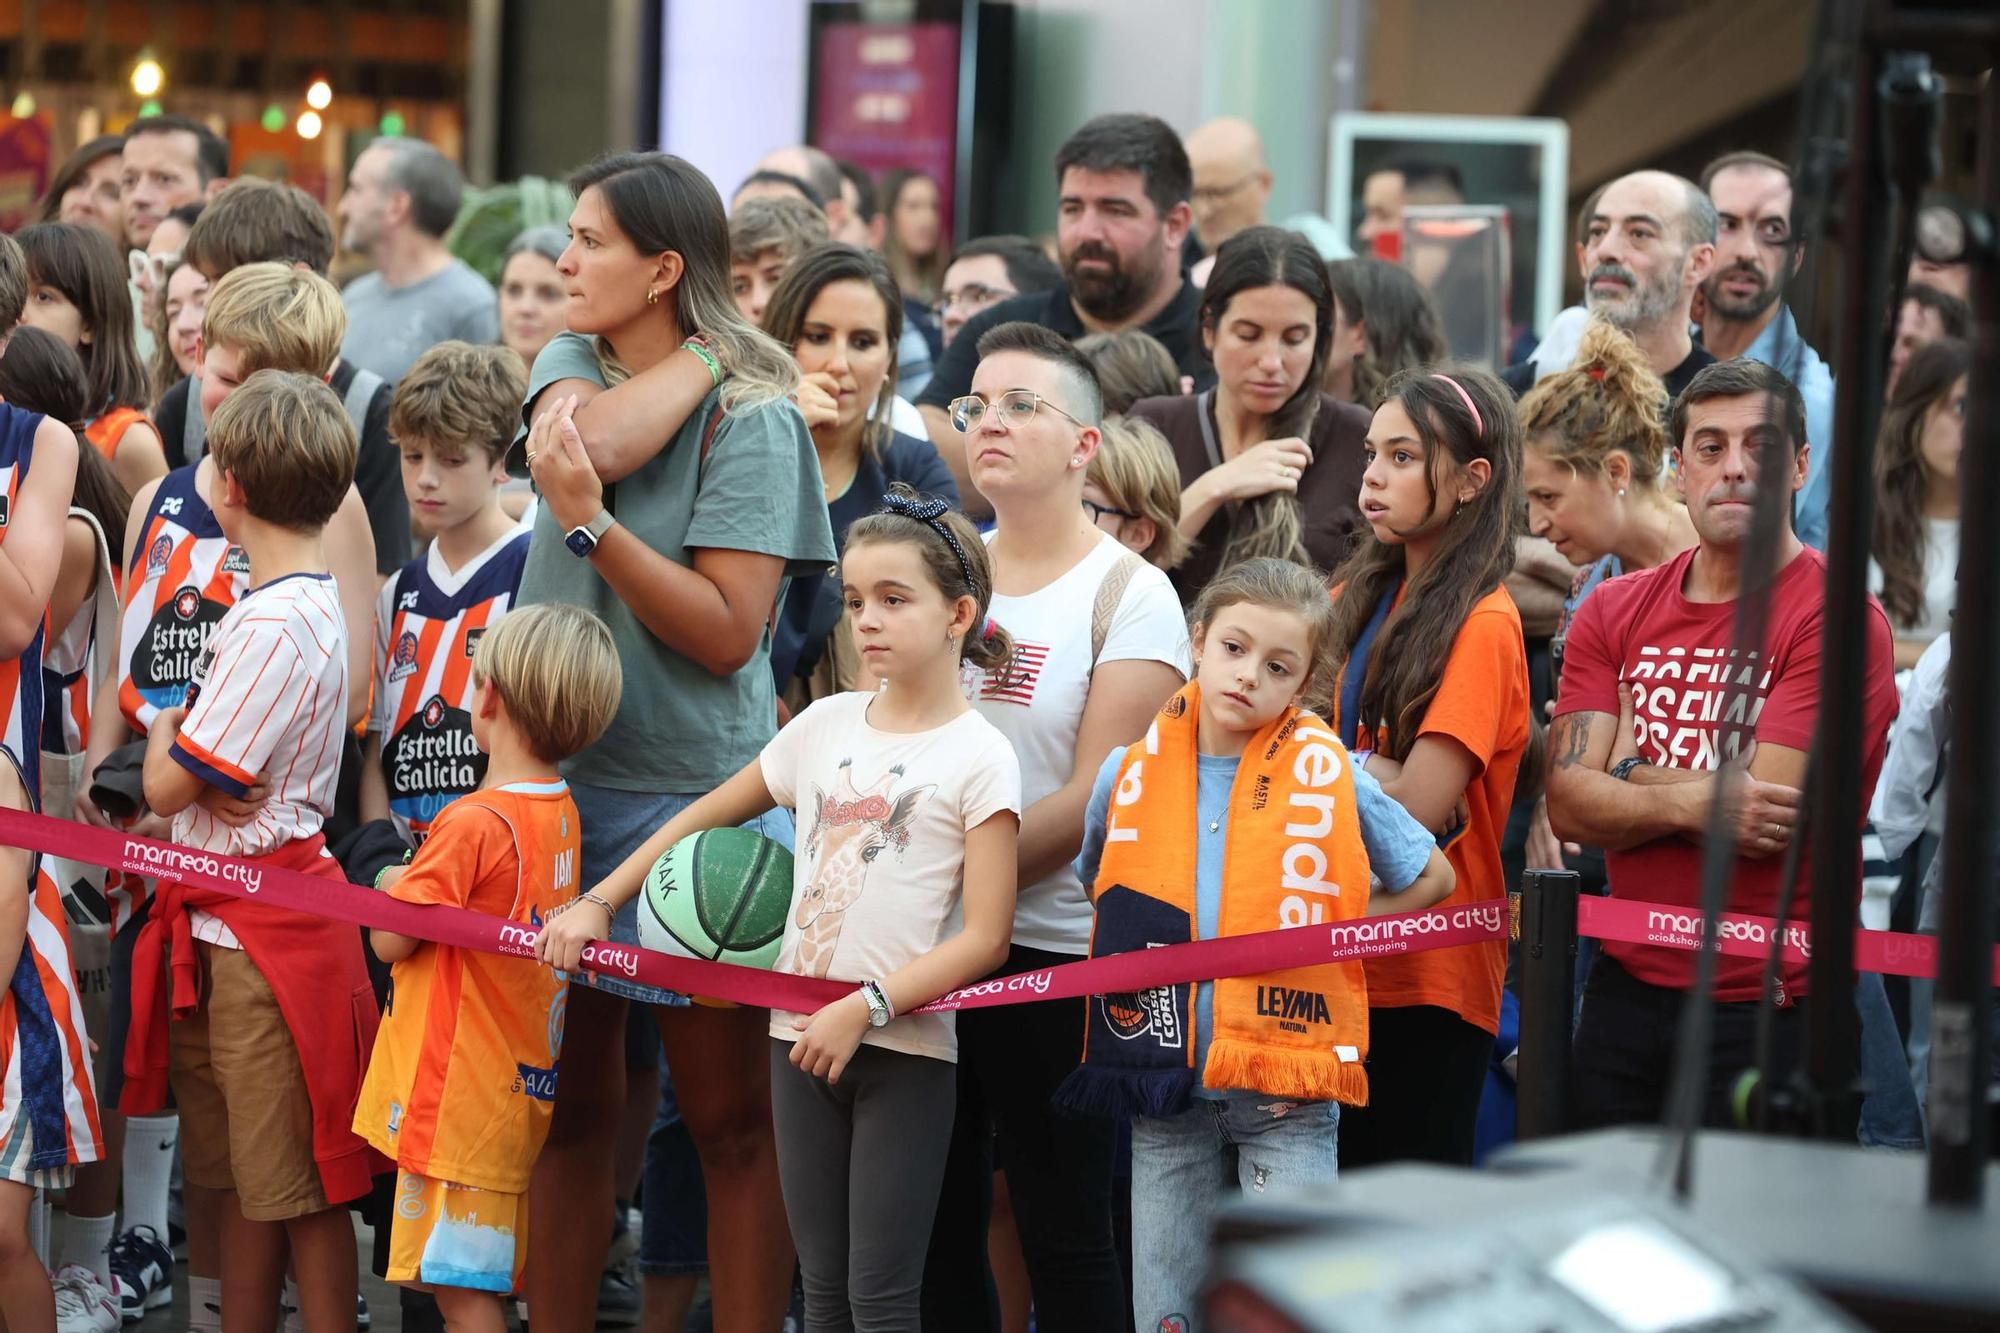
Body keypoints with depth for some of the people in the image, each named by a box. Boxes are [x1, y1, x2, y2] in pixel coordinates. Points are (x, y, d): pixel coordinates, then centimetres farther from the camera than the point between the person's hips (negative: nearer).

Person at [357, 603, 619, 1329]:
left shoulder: (474, 824, -19)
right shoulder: (561, 813, 7)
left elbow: (391, 940, -15)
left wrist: (393, 885, 4)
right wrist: (422, 884, 10)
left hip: (457, 1095, -9)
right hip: (518, 1087, 9)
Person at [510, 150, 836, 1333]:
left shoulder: (754, 416, -7)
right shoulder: (574, 365, 9)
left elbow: (728, 630, -15)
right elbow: (595, 439, -15)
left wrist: (590, 522, -22)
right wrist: (704, 351, -8)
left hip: (691, 790, -5)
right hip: (556, 770, 5)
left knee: (731, 1116, 2)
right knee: (568, 1100, 10)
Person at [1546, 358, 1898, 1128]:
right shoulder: (1614, 612, 9)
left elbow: (1769, 812, -17)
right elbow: (1568, 804, -1)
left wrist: (1629, 771, -3)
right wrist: (1689, 801, -18)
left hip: (1769, 1012, -5)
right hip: (1626, 992, 5)